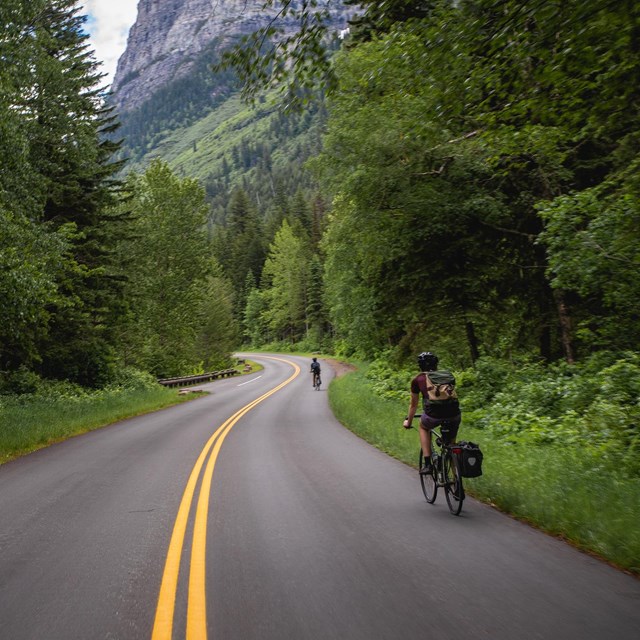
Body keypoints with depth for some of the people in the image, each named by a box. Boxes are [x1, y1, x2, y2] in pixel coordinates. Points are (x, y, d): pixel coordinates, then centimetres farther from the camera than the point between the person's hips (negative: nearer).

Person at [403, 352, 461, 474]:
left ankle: (427, 464, 20)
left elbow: (413, 404, 29)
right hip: (454, 414, 2)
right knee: (451, 445, 26)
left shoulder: (418, 379, 18)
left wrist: (408, 421, 46)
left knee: (423, 427, 31)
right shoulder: (448, 375, 25)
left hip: (434, 414, -2)